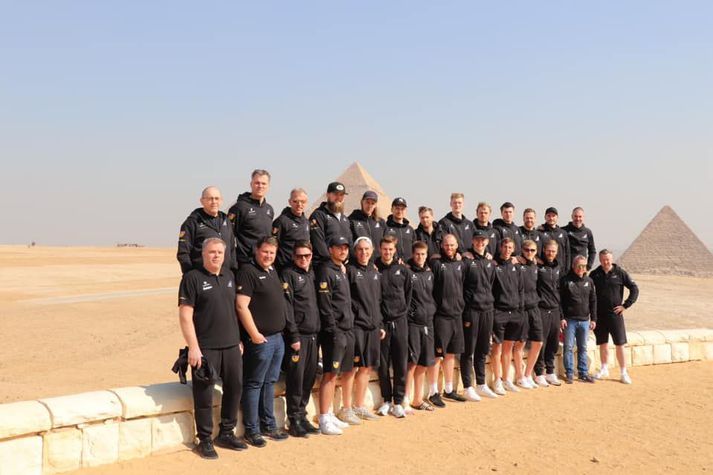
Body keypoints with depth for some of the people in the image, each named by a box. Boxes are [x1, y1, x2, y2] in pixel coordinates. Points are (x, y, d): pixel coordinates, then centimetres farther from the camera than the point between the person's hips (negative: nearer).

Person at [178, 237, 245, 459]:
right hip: (205, 348, -6)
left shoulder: (229, 276, 12)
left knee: (235, 387, 11)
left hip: (231, 346, 6)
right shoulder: (192, 278, -7)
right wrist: (193, 347, -16)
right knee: (204, 394, 1)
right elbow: (185, 315, -11)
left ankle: (227, 433, 27)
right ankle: (205, 440, 14)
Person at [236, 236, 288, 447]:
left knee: (270, 383, 15)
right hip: (261, 339, -8)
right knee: (255, 384, 0)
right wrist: (254, 334, -18)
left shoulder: (273, 272, 15)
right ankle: (252, 430, 8)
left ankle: (269, 425, 24)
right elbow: (242, 306, -17)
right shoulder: (247, 272, -11)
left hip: (278, 337, 8)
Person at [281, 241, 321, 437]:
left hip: (313, 334, 7)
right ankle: (294, 420, 5)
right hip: (297, 335, -7)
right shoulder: (288, 274, -5)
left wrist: (317, 329, 12)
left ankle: (302, 416, 20)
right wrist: (293, 336, -16)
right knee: (296, 378, -4)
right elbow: (287, 306, -12)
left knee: (309, 377, 9)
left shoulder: (311, 274, 17)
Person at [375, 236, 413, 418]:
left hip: (400, 321, 2)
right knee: (383, 364, 5)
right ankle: (386, 400, 18)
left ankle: (398, 402, 11)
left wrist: (405, 309, 7)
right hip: (381, 322, -2)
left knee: (401, 364, 3)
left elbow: (409, 292, 16)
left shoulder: (402, 270, 6)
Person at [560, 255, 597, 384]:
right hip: (569, 320, -3)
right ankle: (569, 374, 7)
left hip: (584, 320, 3)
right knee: (568, 347, 0)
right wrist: (561, 318, -9)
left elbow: (593, 301, 12)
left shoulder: (588, 281, 8)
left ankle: (583, 373, 17)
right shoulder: (566, 280, -4)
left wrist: (593, 318, 8)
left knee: (583, 348, 10)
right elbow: (559, 300, -4)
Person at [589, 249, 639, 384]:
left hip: (615, 314, -2)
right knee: (603, 343, 12)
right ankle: (604, 369, 25)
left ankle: (624, 373, 6)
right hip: (599, 315, 2)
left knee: (620, 344, -1)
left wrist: (625, 305, -5)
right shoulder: (595, 274, 3)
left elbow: (634, 289, 0)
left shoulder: (620, 273, -4)